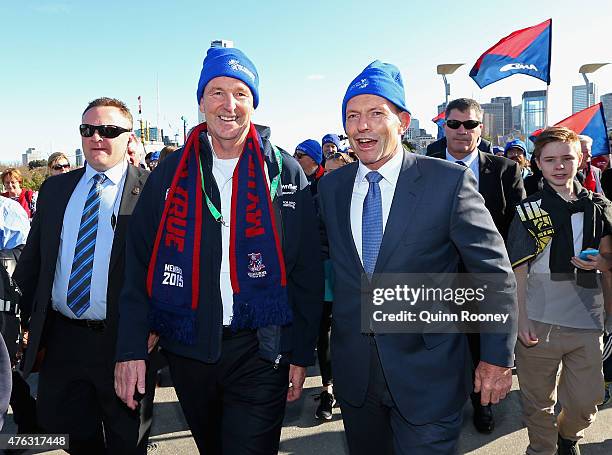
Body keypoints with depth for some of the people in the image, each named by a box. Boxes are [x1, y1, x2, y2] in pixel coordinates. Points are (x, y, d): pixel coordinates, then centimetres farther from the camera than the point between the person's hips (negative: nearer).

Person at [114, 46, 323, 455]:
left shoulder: (284, 172, -4)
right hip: (187, 348, 3)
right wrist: (131, 348, -4)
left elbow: (307, 272, -3)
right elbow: (140, 263, 2)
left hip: (259, 349, -2)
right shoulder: (171, 172, 1)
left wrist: (301, 353, -3)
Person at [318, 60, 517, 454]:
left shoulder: (449, 181, -12)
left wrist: (498, 357, -6)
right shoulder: (331, 186, 2)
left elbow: (494, 270, -8)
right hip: (354, 372, 4)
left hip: (427, 374, -4)